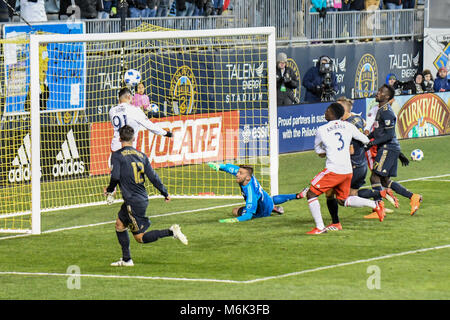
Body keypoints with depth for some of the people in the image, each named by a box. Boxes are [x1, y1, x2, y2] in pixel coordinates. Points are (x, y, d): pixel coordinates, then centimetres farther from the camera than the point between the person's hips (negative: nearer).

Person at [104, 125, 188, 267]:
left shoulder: (117, 155, -9)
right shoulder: (141, 155, 8)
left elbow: (115, 176, -16)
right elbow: (153, 176, 7)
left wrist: (110, 190, 4)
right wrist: (165, 193, 17)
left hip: (133, 201, -7)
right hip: (143, 198, 7)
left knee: (140, 237, -1)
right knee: (119, 224, 22)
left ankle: (171, 232, -17)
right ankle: (126, 259, 24)